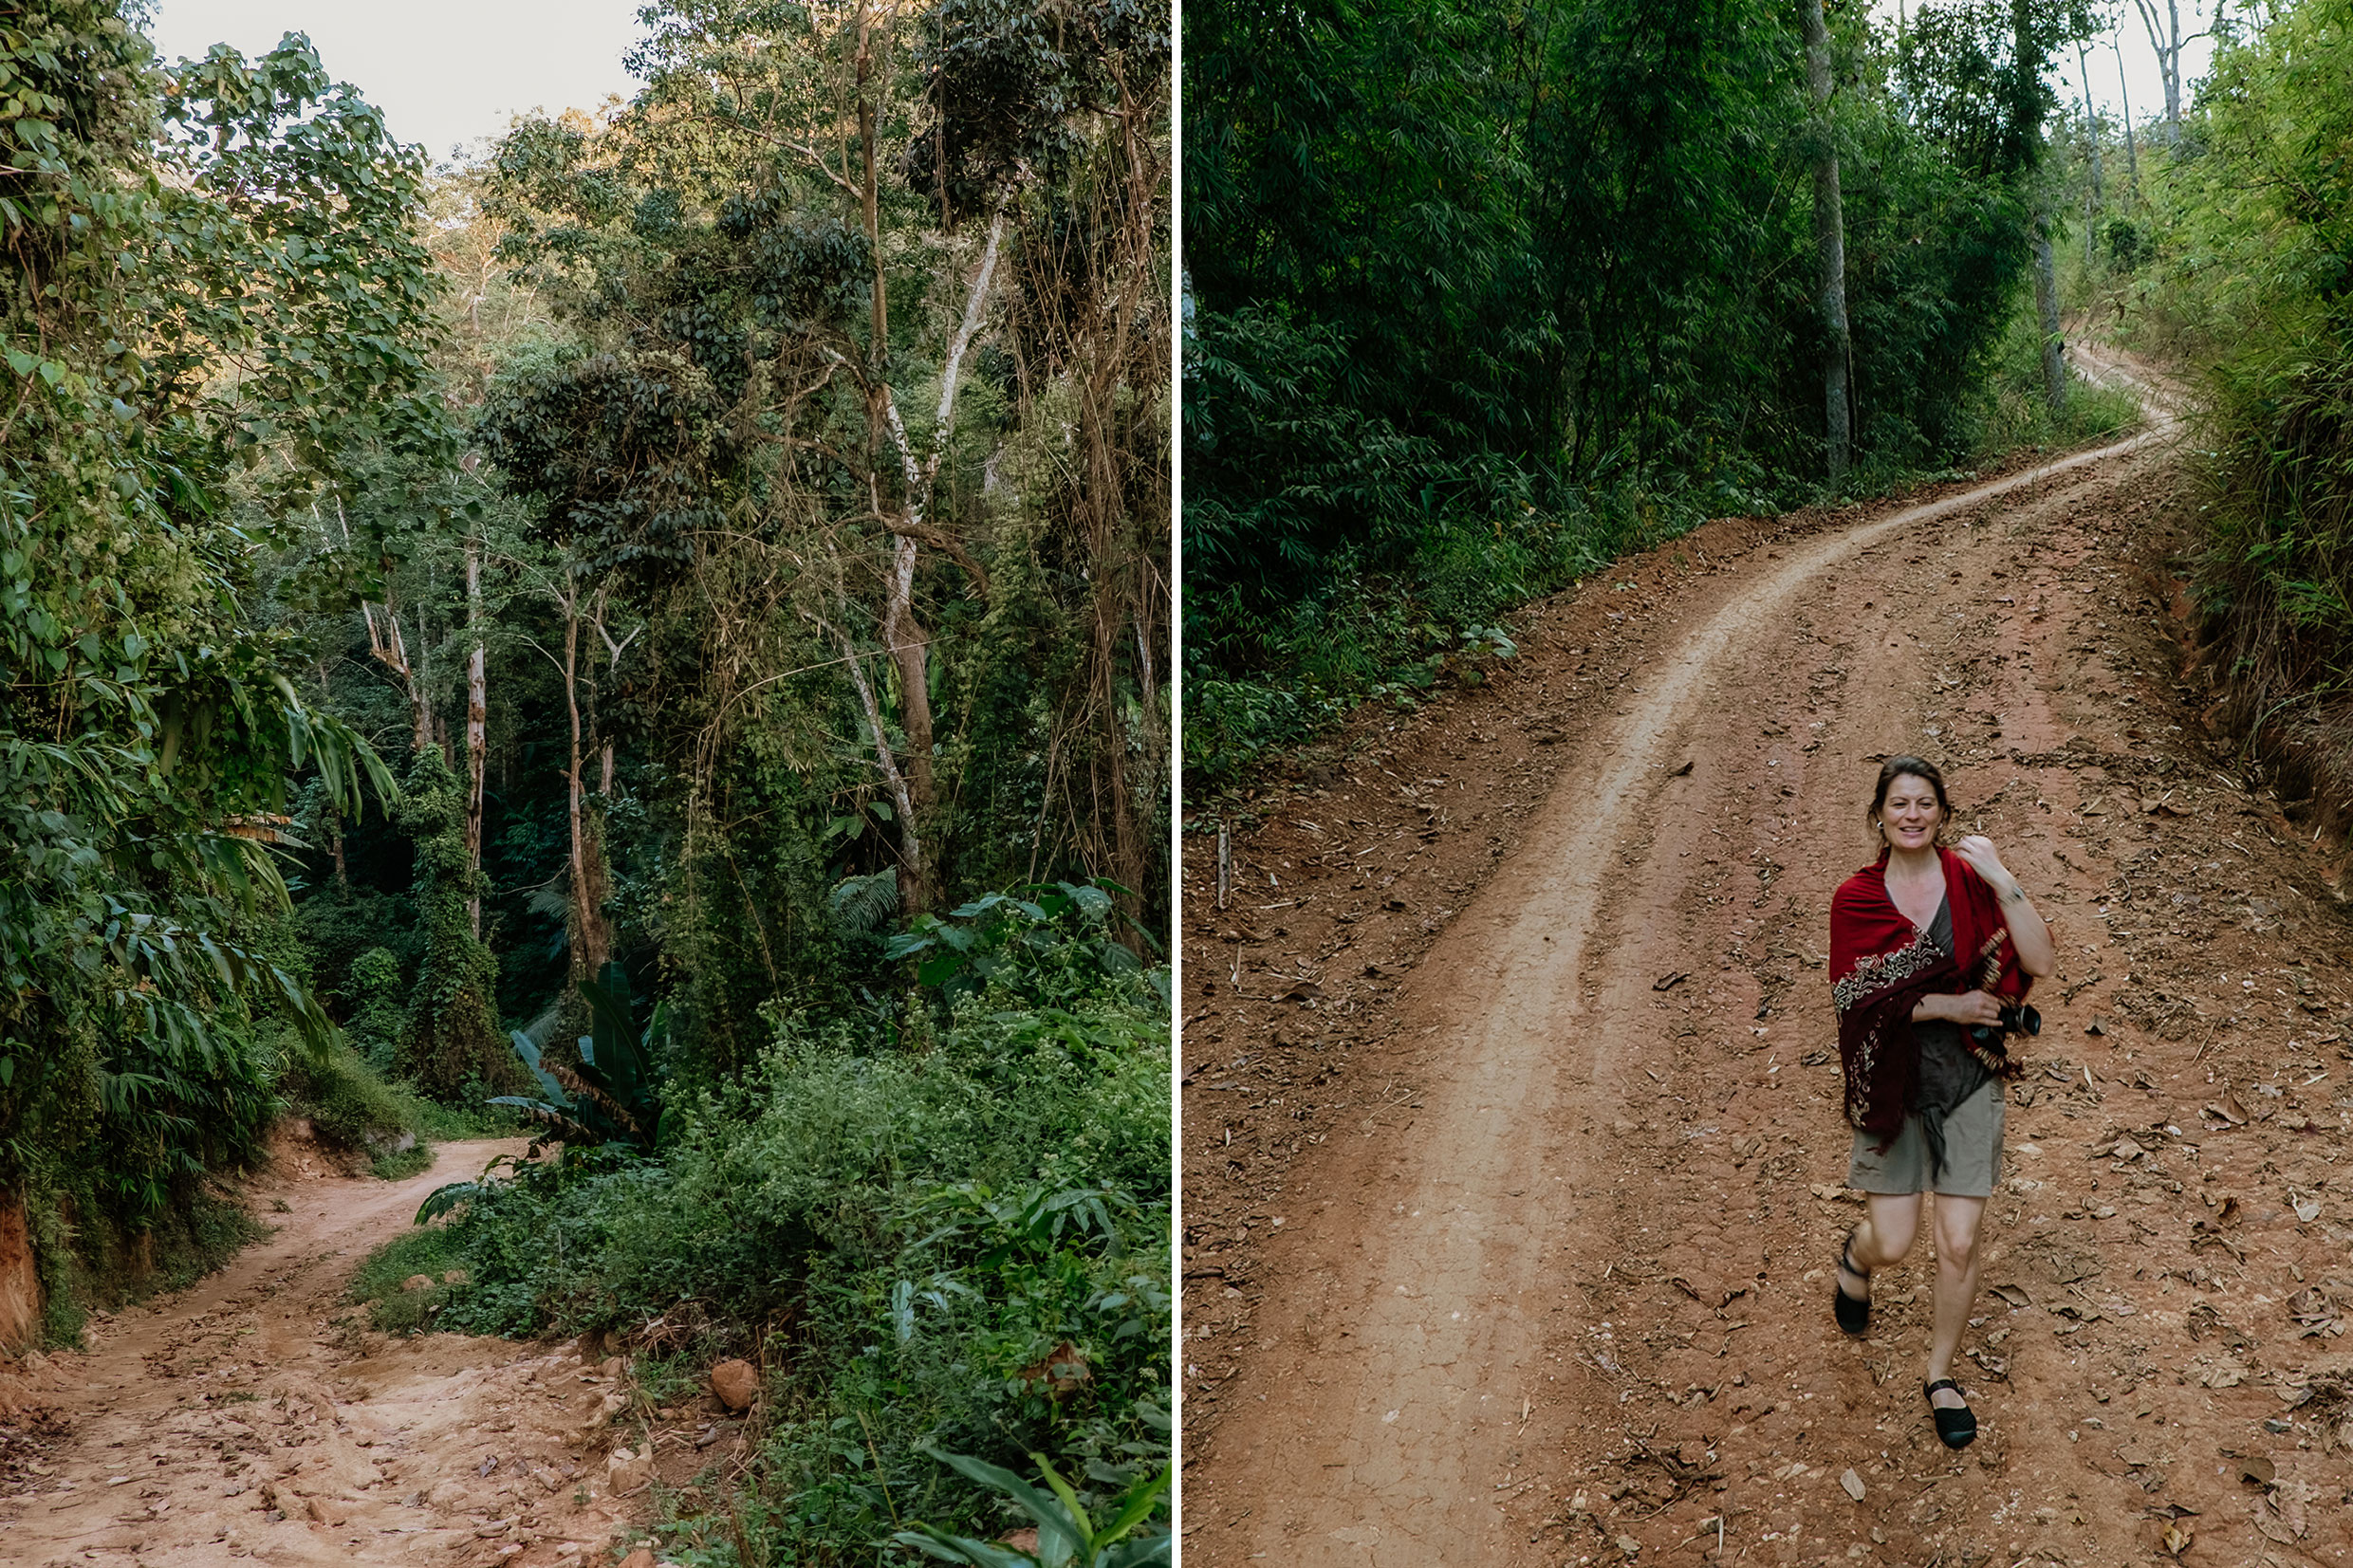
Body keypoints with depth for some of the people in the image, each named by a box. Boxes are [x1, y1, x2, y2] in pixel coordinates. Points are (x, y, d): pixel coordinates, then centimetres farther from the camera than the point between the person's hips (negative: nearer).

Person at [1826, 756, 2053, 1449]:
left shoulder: (1971, 882, -4)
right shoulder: (1856, 899, -4)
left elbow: (2038, 962, -15)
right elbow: (1857, 998, -10)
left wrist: (2003, 882, -24)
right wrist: (1949, 1005, -16)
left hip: (1968, 1078, 0)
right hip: (1891, 1081, 0)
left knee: (1959, 1242, 1)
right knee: (1892, 1244, 1)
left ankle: (1941, 1374, 24)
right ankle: (1855, 1258, 40)